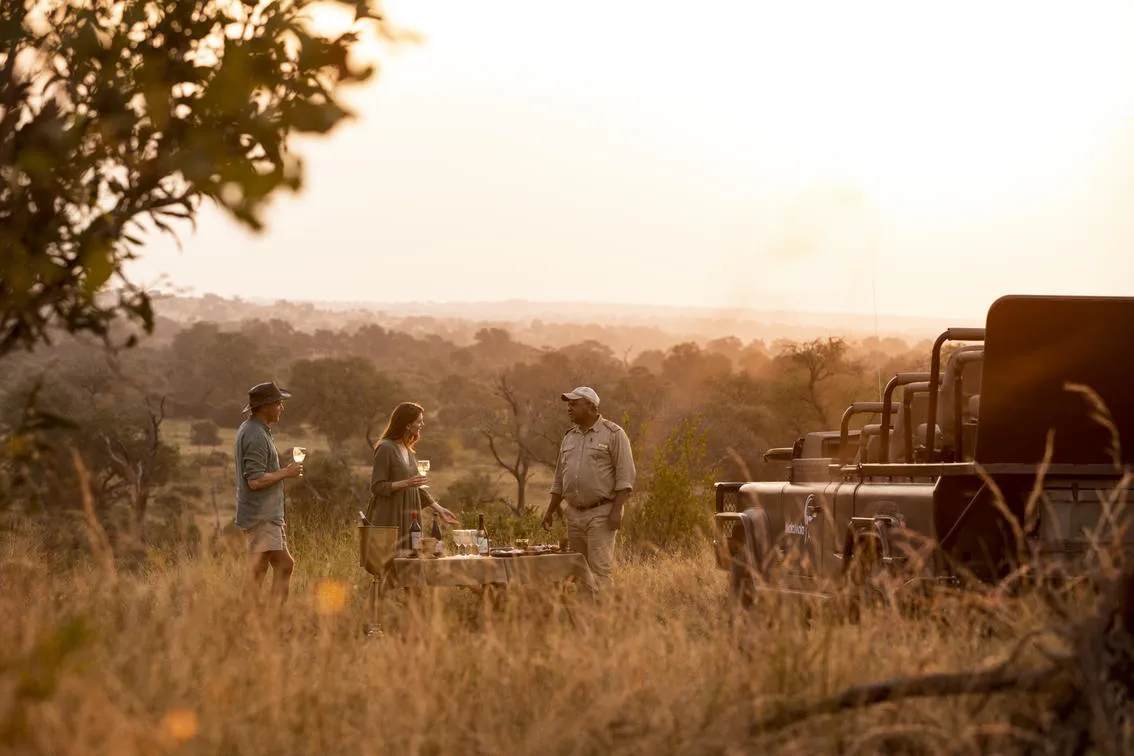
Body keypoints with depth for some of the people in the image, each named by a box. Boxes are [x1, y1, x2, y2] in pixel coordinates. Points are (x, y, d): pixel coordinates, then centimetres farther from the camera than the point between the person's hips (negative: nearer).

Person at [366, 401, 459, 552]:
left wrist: (439, 509, 15)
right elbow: (377, 487, -14)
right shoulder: (385, 448, -11)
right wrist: (406, 483, -24)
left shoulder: (408, 450, 14)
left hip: (407, 520, 8)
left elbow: (418, 487, 21)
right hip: (388, 519, -8)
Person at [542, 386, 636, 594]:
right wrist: (550, 511, 15)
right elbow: (559, 479, 20)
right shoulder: (569, 437, 15)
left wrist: (617, 510, -17)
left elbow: (625, 475, -10)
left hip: (602, 513, -7)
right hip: (574, 513, 7)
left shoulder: (613, 434, -4)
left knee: (600, 567, -12)